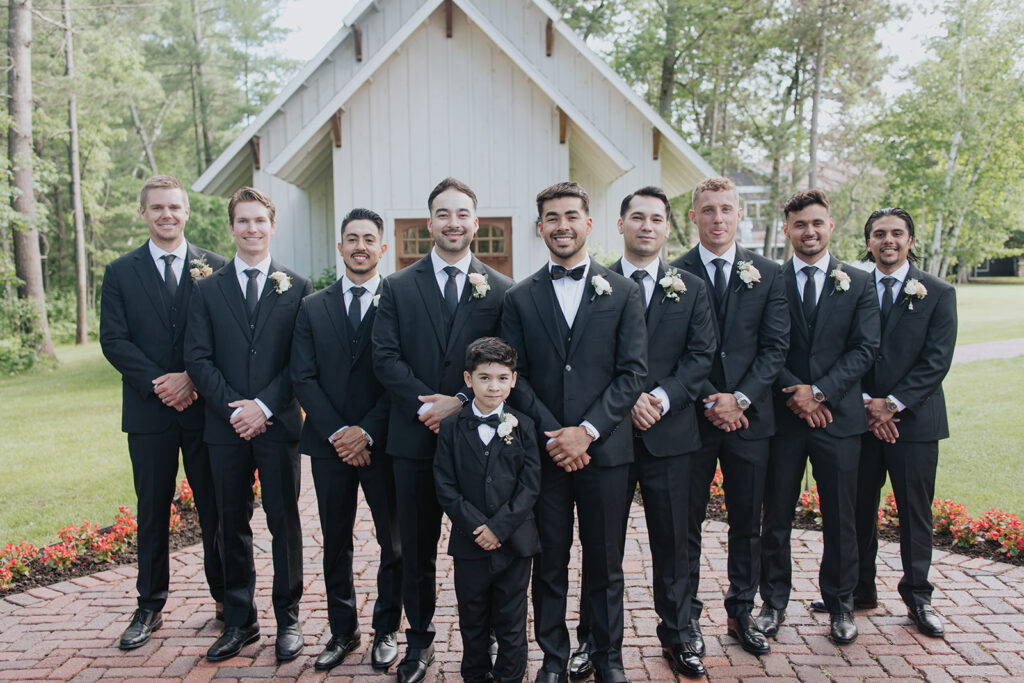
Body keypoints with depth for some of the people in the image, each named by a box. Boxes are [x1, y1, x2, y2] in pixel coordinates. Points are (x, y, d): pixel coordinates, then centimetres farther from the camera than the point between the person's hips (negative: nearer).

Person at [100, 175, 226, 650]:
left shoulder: (215, 268, 3)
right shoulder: (120, 272, 7)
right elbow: (114, 340, -1)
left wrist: (192, 378, -14)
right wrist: (159, 385, -12)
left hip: (205, 405, -1)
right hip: (148, 410, 1)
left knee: (215, 509, 7)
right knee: (152, 512, 10)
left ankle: (225, 599, 21)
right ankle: (150, 607, 23)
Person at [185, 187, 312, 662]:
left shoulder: (297, 288, 4)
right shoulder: (207, 289, 8)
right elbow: (198, 359, 1)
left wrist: (265, 405, -12)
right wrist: (233, 408, -10)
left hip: (278, 424, -2)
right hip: (226, 426, 2)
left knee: (284, 520, 5)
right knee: (233, 523, 10)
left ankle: (288, 618, 19)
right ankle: (239, 620, 24)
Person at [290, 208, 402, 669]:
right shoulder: (312, 307, 8)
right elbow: (303, 377, 1)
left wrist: (367, 432, -13)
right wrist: (336, 432, -9)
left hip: (382, 443, -2)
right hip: (330, 443, 3)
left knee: (394, 543, 7)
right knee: (336, 544, 13)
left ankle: (386, 630, 25)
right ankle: (342, 631, 29)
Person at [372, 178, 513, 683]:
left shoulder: (501, 290, 3)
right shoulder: (398, 287, 5)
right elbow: (385, 357, -3)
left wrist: (461, 403, -15)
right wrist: (427, 404, -14)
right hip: (415, 437, 1)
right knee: (417, 547, 13)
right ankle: (419, 641, 31)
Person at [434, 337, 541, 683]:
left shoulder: (522, 426, -2)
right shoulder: (451, 427, -2)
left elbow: (530, 486, -6)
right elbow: (445, 487, -6)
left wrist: (499, 527, -15)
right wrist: (477, 527, -14)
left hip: (514, 543, -1)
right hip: (469, 543, 1)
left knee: (511, 624, 11)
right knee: (472, 620, 16)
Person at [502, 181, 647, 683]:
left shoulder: (622, 293, 3)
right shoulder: (520, 298, 5)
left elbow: (633, 373, -3)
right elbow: (516, 377, 1)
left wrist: (586, 431, -12)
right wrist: (552, 435, -10)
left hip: (605, 450, 0)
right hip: (543, 452, 1)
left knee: (605, 564, 12)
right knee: (549, 563, 11)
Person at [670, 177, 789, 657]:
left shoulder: (767, 275, 6)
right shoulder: (674, 275, -1)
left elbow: (775, 346, 1)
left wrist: (740, 398, -12)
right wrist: (710, 403, -12)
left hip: (749, 415, 2)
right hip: (691, 416, -2)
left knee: (747, 524, 12)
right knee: (687, 523, 7)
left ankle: (741, 614, 29)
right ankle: (687, 617, 22)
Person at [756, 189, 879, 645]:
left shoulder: (858, 283, 7)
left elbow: (865, 348, -1)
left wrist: (820, 391, -12)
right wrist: (796, 393, -12)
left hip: (838, 415, 1)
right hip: (782, 416, -1)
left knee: (840, 518, 10)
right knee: (776, 516, 7)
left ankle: (839, 604, 27)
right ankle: (774, 602, 23)